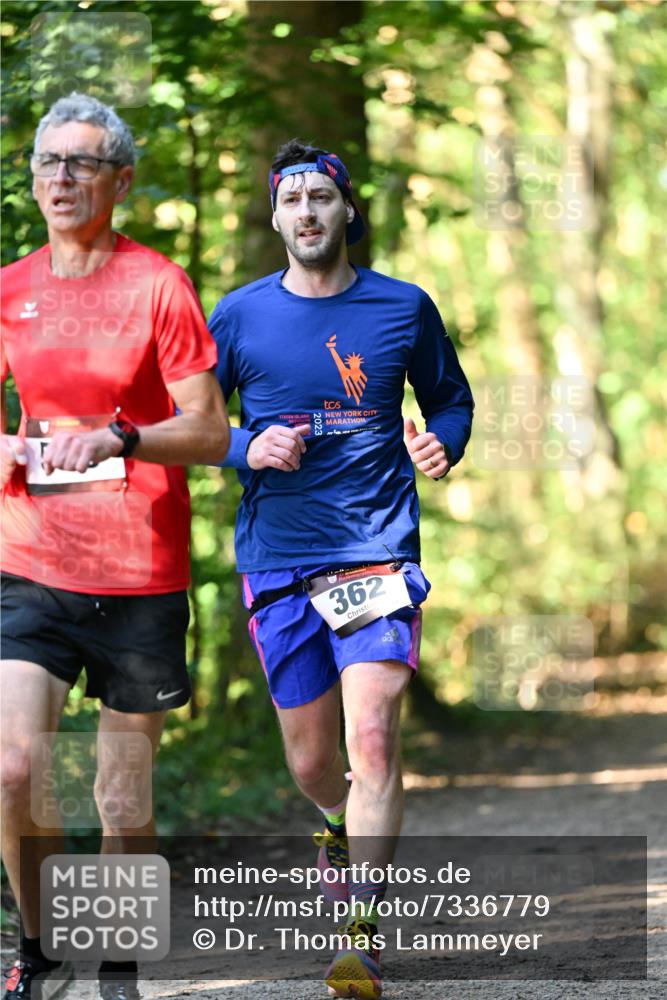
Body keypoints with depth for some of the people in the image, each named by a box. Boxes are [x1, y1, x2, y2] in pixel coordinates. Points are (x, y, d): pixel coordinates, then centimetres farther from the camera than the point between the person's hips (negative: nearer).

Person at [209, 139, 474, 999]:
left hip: (378, 549, -1)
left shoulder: (403, 309, 4)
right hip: (278, 559, 1)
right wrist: (247, 449, -9)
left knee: (371, 737, -17)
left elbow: (451, 399, 18)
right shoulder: (239, 316, 4)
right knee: (310, 760, 10)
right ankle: (340, 824, 47)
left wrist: (441, 444, -4)